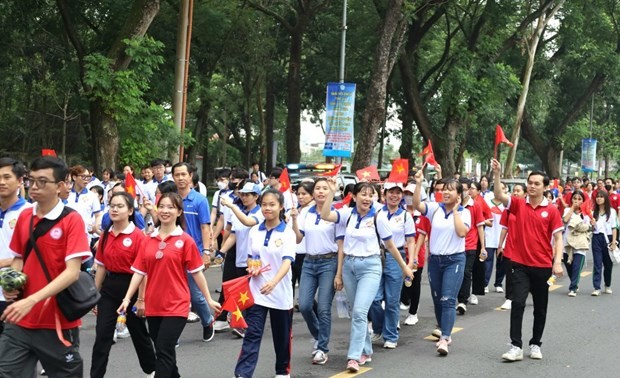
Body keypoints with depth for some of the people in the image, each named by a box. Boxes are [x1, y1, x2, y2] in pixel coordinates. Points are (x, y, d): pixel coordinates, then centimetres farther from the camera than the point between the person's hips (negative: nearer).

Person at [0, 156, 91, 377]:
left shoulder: (72, 220, -11)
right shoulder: (24, 217, 6)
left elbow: (72, 272, -19)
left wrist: (31, 301, -27)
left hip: (58, 323, -4)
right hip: (20, 322, 5)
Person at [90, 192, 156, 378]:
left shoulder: (138, 236, -14)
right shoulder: (106, 235, 3)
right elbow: (101, 266, 9)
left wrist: (141, 299, -14)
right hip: (109, 287, 4)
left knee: (138, 332, 13)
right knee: (102, 335, 0)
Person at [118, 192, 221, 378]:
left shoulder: (185, 240, -6)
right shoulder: (149, 239, 6)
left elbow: (197, 272, -1)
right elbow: (139, 272, 6)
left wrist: (208, 299, 1)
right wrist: (127, 298, 0)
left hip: (176, 305, -5)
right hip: (153, 305, 5)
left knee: (163, 351, -9)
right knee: (163, 350, 16)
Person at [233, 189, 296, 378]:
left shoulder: (288, 233, -9)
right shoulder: (254, 231, 3)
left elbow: (287, 262, -20)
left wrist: (273, 282, -37)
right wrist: (253, 269, -9)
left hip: (280, 293, -2)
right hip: (257, 291, 2)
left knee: (282, 336, 13)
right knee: (252, 335, -5)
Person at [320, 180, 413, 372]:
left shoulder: (378, 218, -5)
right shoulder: (348, 214, 1)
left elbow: (390, 246, 4)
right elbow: (325, 215, -16)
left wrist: (404, 267, 10)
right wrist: (332, 191, -20)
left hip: (370, 266, -4)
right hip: (349, 265, 4)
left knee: (359, 311, -16)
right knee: (357, 312, 12)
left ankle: (354, 357, -14)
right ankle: (366, 351, 27)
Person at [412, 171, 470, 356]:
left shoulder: (464, 212, -2)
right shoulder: (435, 208, 2)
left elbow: (461, 232, -18)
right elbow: (416, 205, -16)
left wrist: (455, 211, -11)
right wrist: (418, 183, -26)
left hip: (454, 260, -3)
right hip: (435, 259, 4)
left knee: (448, 300, -14)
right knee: (437, 300, 13)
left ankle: (444, 339, -20)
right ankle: (444, 331, 33)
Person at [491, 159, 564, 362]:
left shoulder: (551, 211, -2)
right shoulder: (518, 204, 0)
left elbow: (557, 238, -2)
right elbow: (499, 196, -15)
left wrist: (557, 262, -12)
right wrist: (497, 174, -27)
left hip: (543, 266, 1)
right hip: (520, 264, -1)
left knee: (540, 308, 11)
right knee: (517, 303, -10)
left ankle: (536, 344, 26)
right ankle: (516, 347, -8)